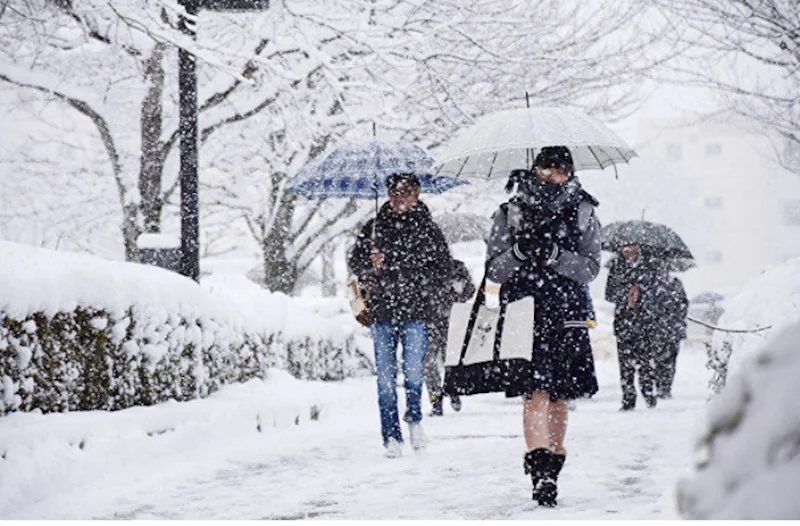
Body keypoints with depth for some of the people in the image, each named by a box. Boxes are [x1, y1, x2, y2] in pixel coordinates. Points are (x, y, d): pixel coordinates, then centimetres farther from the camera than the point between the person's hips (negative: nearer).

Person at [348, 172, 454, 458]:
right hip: (381, 312, 2)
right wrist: (370, 269, -7)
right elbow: (355, 260, 16)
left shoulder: (428, 229, 4)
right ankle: (391, 435, 8)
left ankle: (414, 418, 20)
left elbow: (442, 268, 4)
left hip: (415, 310, -1)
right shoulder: (374, 228, 9)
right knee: (386, 376, 0)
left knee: (413, 372, -8)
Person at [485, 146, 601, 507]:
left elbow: (591, 268, 0)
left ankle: (552, 472, 19)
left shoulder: (583, 214, 9)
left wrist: (554, 255, -16)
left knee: (558, 399, 7)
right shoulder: (509, 213, 7)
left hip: (566, 315, 2)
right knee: (535, 394, -15)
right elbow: (493, 271, 4)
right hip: (523, 312, -2)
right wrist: (519, 251, -15)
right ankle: (540, 472, -23)